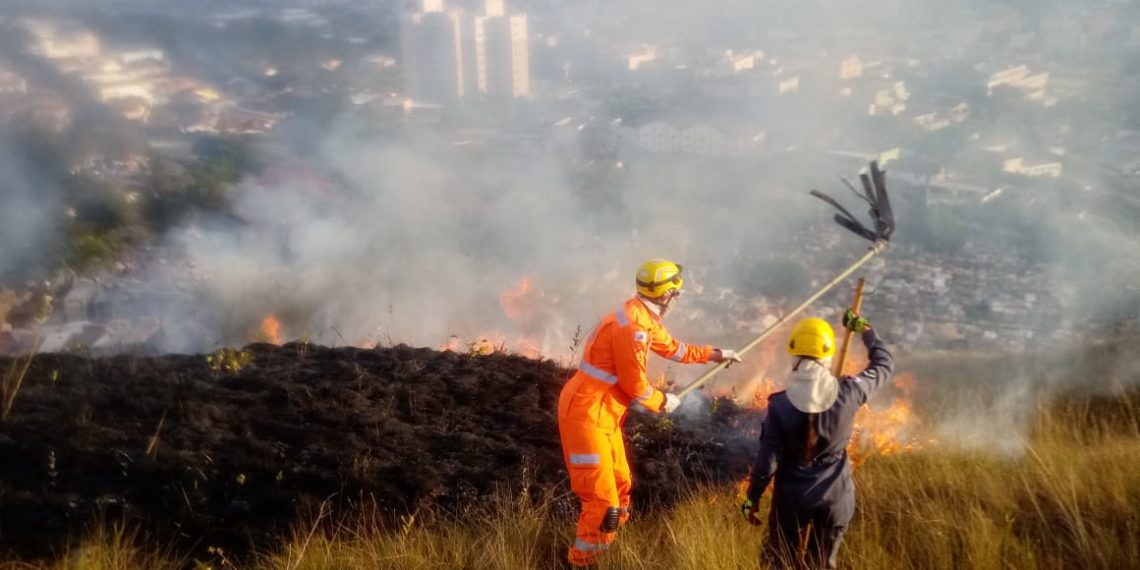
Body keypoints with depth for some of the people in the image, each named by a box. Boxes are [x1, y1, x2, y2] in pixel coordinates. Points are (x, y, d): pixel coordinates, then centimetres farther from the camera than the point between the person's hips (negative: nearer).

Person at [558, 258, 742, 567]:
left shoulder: (644, 317, 10)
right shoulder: (633, 324, -23)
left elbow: (671, 347, 28)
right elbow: (634, 383, -18)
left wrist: (715, 354, 36)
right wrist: (662, 402, 1)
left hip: (602, 413, 11)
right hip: (586, 414, -11)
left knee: (620, 484, 21)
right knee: (602, 500, -8)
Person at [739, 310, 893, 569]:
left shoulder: (780, 405, -20)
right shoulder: (848, 393, -18)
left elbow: (766, 462, -15)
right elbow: (884, 364, 2)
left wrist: (752, 499, 0)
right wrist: (864, 328, 15)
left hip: (792, 496, -1)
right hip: (836, 496, 1)